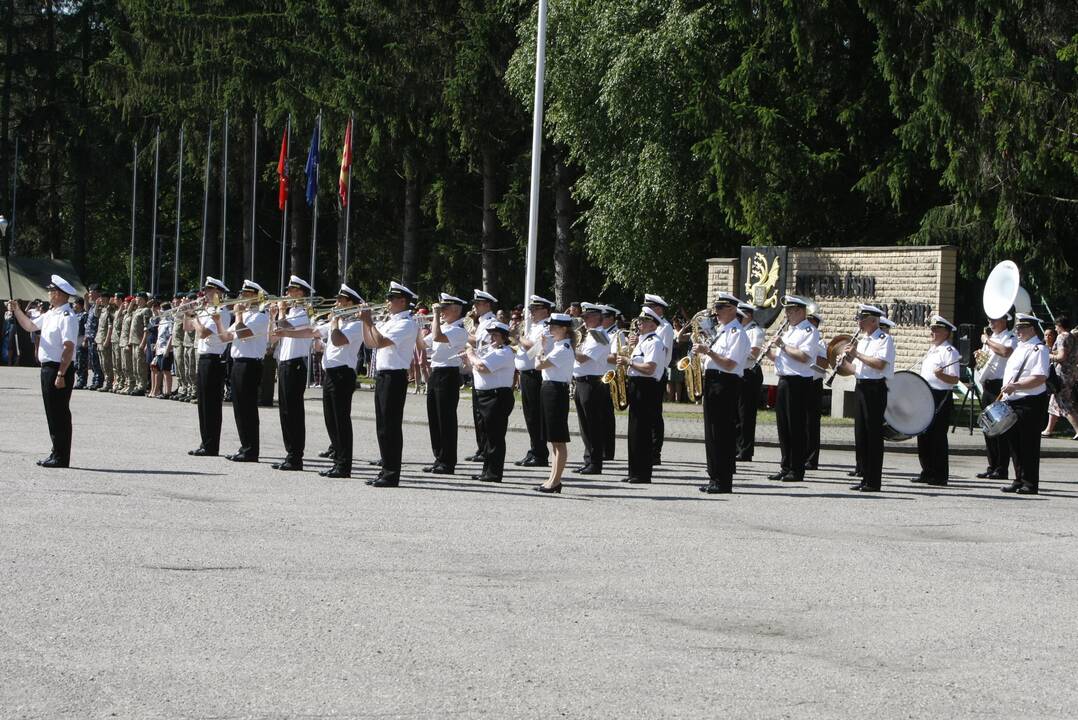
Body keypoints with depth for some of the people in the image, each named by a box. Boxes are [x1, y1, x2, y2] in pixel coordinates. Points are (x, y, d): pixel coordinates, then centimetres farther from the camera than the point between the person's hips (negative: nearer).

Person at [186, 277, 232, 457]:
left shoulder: (220, 312, -14)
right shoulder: (205, 311, 15)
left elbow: (203, 333, -23)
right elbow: (186, 326, 24)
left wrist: (194, 317, -10)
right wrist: (188, 312, 7)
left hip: (214, 360, -10)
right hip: (204, 358, 10)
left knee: (212, 404, -6)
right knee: (204, 403, 12)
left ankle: (211, 447, -4)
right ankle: (205, 444, 18)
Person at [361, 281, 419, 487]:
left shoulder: (406, 324, -13)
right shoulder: (389, 322, 16)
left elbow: (381, 342, -23)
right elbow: (369, 342, 21)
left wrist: (369, 322, -12)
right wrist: (366, 321, 9)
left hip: (394, 377, -9)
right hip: (382, 375, 9)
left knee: (391, 426, -7)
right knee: (382, 426, 11)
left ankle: (392, 475, -4)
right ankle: (386, 471, 17)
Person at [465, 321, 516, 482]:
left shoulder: (504, 353, -14)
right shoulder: (489, 349, 16)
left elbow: (481, 367, -23)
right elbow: (475, 366, 23)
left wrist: (470, 353, -7)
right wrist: (470, 354, 9)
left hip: (497, 397, -10)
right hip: (484, 396, 10)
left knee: (495, 436, -6)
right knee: (488, 435, 15)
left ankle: (494, 473, -4)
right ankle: (487, 471, 22)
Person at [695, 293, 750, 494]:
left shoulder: (737, 333, -10)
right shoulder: (720, 330, 19)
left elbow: (730, 364, -18)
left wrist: (708, 351, -20)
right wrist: (703, 354, 9)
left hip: (726, 384, -10)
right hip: (712, 381, 10)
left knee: (723, 433, -8)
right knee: (711, 432, 11)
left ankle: (723, 482, -5)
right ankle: (714, 478, 17)